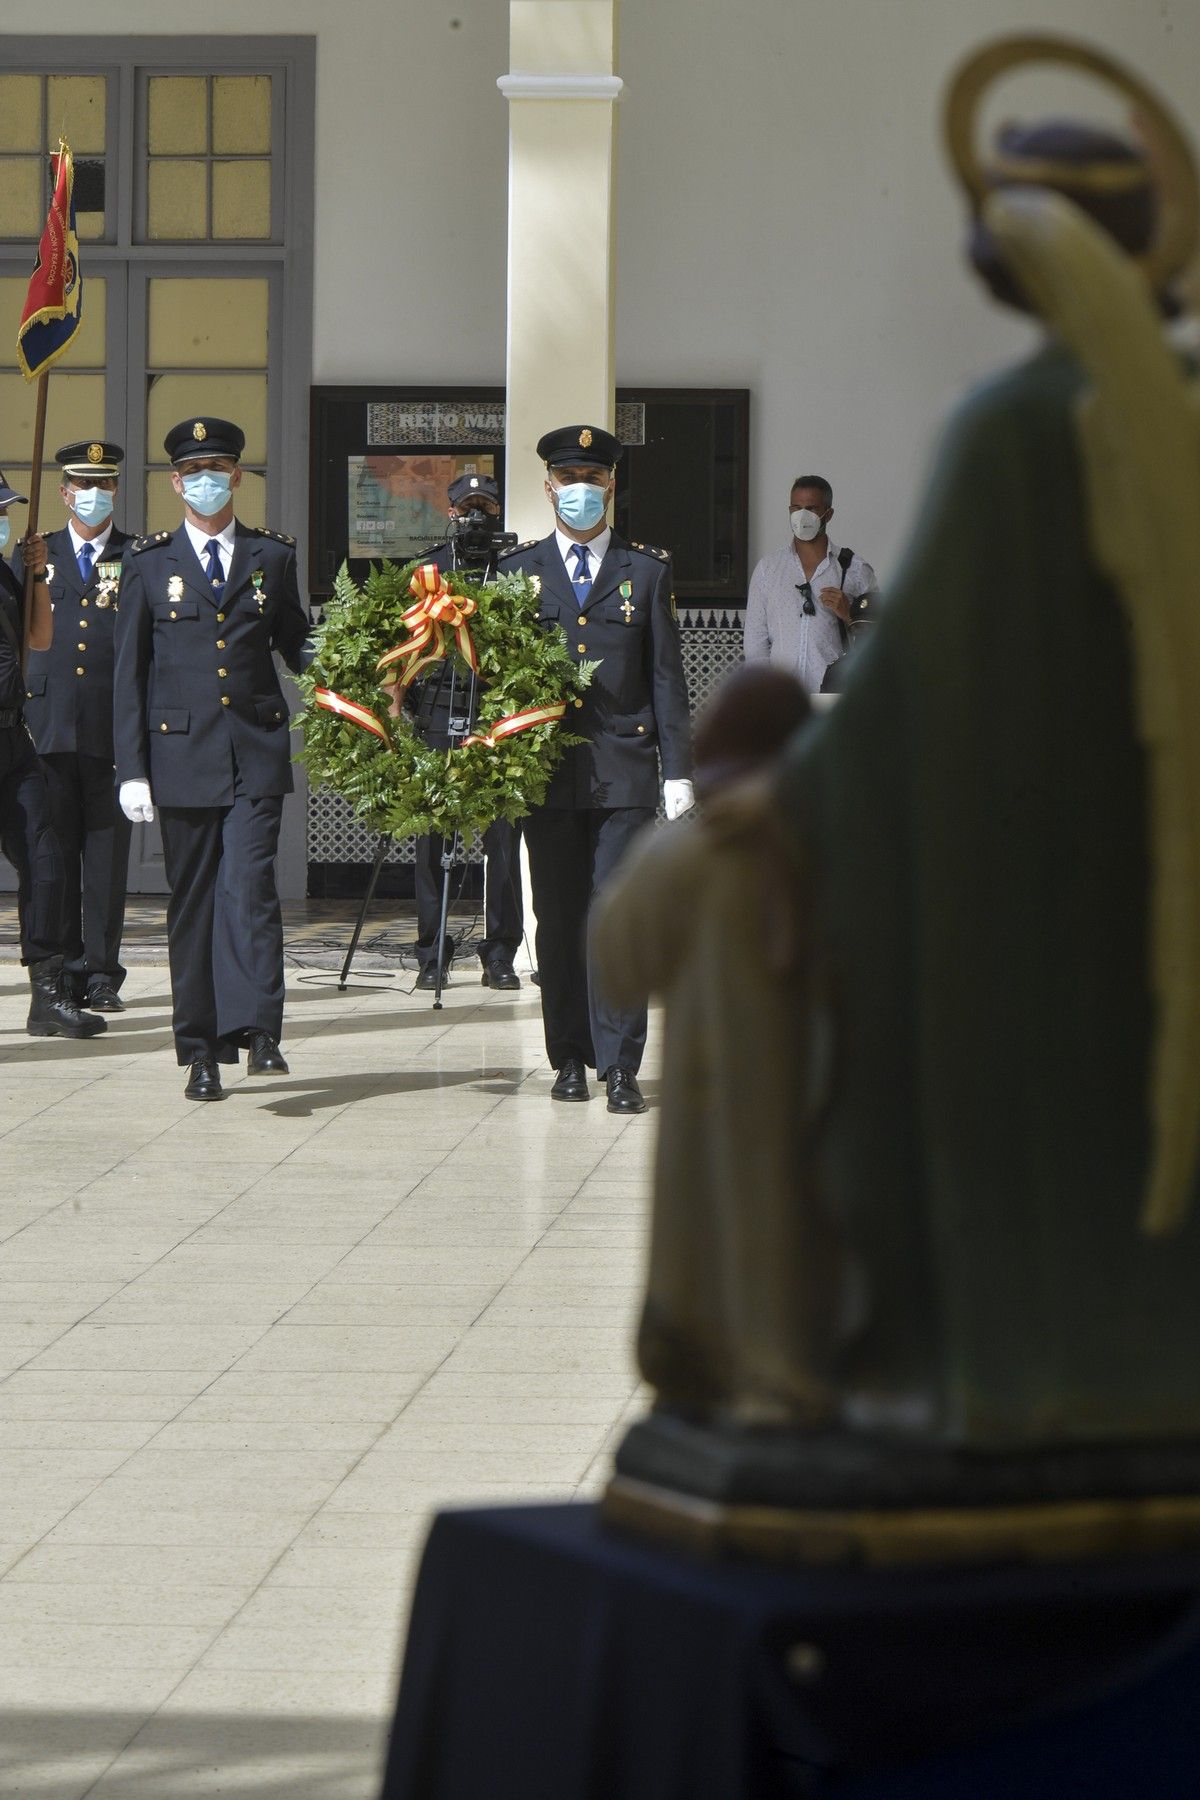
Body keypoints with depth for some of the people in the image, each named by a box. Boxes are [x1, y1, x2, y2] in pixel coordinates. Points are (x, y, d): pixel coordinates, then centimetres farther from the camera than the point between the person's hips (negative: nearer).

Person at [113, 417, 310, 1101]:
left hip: (256, 754, 0)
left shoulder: (273, 555, 9)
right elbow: (130, 672, 6)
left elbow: (296, 644, 17)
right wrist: (133, 769, -1)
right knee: (193, 903, 4)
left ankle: (259, 1030, -21)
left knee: (250, 885, -15)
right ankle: (202, 1052, 8)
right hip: (182, 755, 1)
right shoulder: (149, 563, 7)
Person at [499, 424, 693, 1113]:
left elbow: (666, 677, 6)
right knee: (559, 920, 4)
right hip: (546, 769, 1)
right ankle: (570, 1058, 12)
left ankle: (619, 1065, -7)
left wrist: (678, 770, 0)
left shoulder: (647, 571, 9)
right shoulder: (518, 571, 11)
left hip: (624, 769, -1)